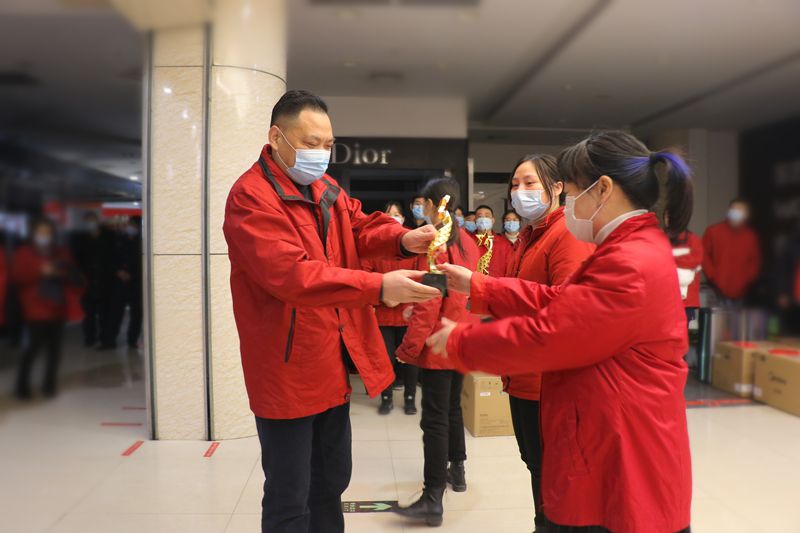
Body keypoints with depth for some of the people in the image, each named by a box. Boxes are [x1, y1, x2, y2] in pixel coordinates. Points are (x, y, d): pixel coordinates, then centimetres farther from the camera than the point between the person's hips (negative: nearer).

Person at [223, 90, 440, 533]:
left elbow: (361, 227, 7)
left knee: (332, 482, 23)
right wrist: (378, 288, -37)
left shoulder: (326, 188, 10)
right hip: (288, 369, -8)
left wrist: (402, 239, -16)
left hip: (334, 362, 8)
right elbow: (290, 274, -30)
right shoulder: (250, 197, -18)